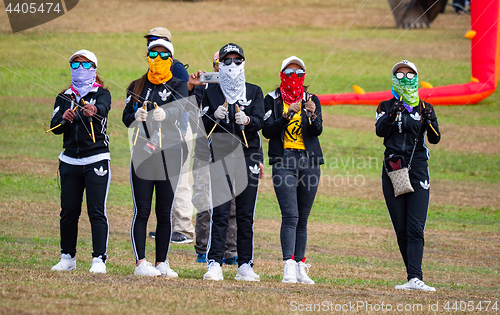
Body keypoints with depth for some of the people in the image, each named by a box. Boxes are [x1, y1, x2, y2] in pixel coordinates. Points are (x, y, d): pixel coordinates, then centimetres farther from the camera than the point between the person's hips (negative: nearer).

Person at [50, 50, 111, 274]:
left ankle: (99, 259, -11)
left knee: (97, 211, -10)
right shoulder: (64, 97, 12)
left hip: (96, 160, -4)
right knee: (68, 211, 4)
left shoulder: (102, 93, 3)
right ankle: (67, 258, 16)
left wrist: (93, 111, -46)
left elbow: (103, 108, -22)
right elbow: (54, 127, -1)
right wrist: (64, 118, -25)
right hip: (70, 160, 4)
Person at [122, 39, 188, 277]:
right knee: (141, 210, -6)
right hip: (142, 151, 0)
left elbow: (179, 108, -15)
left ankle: (161, 263, 9)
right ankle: (140, 262, -8)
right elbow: (126, 117, 4)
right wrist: (136, 117, -20)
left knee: (165, 212, 3)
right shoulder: (137, 87, 13)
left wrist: (165, 114, -38)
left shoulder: (178, 85, 6)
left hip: (170, 152, 0)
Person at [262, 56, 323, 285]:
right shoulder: (272, 100, 7)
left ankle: (300, 268, 10)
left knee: (302, 218, 6)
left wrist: (312, 115, -23)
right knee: (290, 215, -16)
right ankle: (289, 267, -23)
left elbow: (317, 130, -3)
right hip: (284, 161, -3)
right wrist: (287, 115, -17)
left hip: (310, 162, 3)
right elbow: (267, 131, -4)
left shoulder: (311, 100, 11)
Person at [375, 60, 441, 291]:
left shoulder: (424, 108, 10)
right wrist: (392, 114, -27)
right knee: (401, 229, 1)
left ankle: (415, 278, -22)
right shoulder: (386, 107, 9)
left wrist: (431, 122, -20)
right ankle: (413, 277, 9)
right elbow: (380, 131, -10)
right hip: (393, 170, 1)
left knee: (416, 228, -13)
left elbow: (435, 139, 0)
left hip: (418, 169, -1)